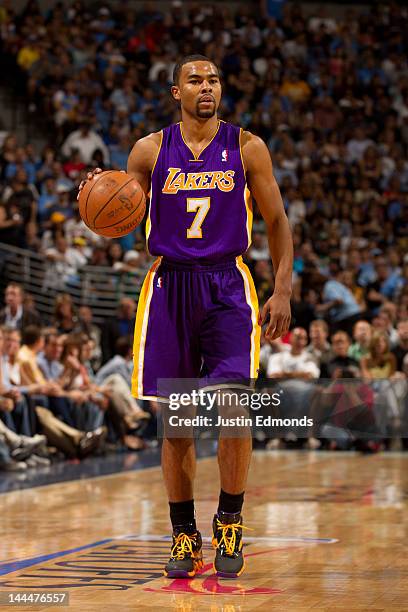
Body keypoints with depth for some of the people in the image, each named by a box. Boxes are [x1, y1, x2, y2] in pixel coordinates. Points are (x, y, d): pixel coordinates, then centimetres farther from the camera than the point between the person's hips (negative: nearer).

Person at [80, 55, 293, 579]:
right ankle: (184, 535, 18)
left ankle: (229, 522, 6)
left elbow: (277, 222, 7)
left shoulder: (247, 148, 3)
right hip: (168, 286, 1)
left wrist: (283, 290, -2)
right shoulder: (150, 150, 4)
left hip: (227, 289, -1)